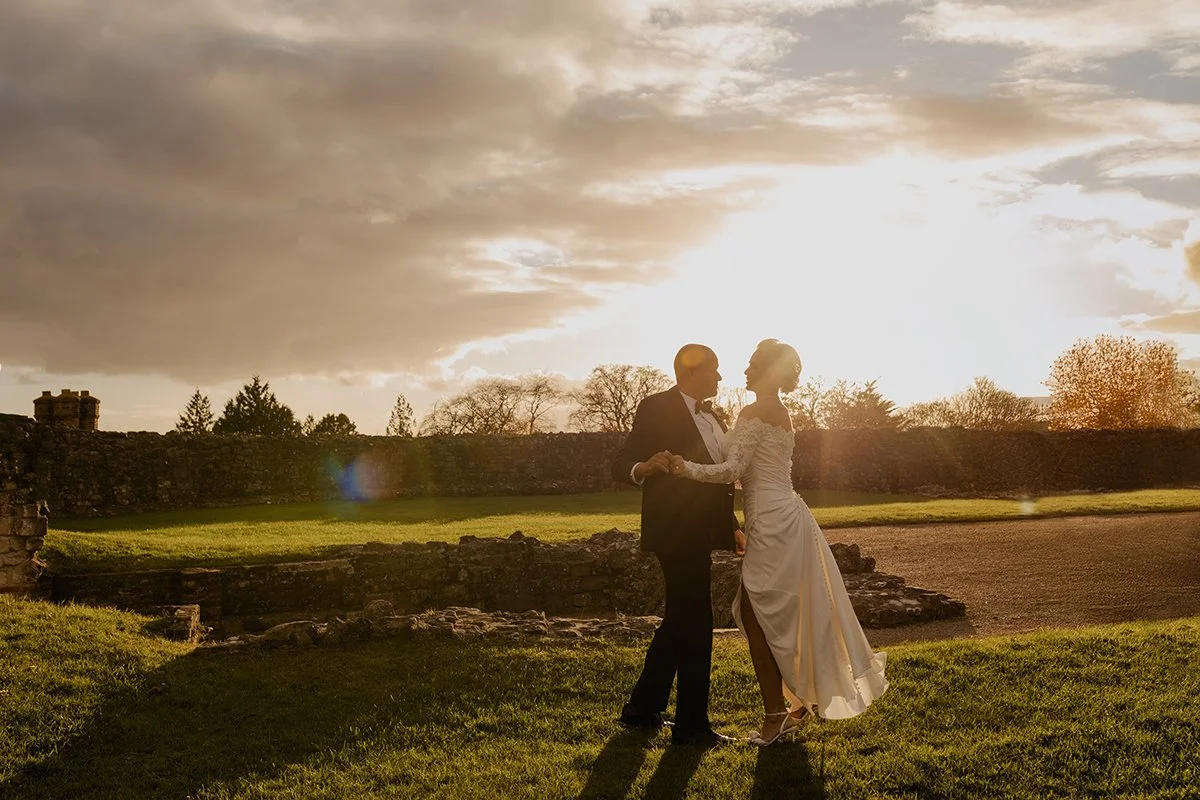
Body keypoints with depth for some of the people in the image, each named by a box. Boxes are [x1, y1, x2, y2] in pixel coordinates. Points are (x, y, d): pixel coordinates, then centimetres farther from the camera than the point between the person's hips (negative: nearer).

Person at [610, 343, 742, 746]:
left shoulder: (710, 414, 16)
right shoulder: (656, 409, -10)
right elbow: (621, 464, -14)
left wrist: (730, 526, 19)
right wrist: (645, 467, -36)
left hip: (699, 532, 9)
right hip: (676, 531, -9)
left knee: (680, 620, 15)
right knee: (695, 625, -6)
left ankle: (642, 708, 27)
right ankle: (691, 725, 4)